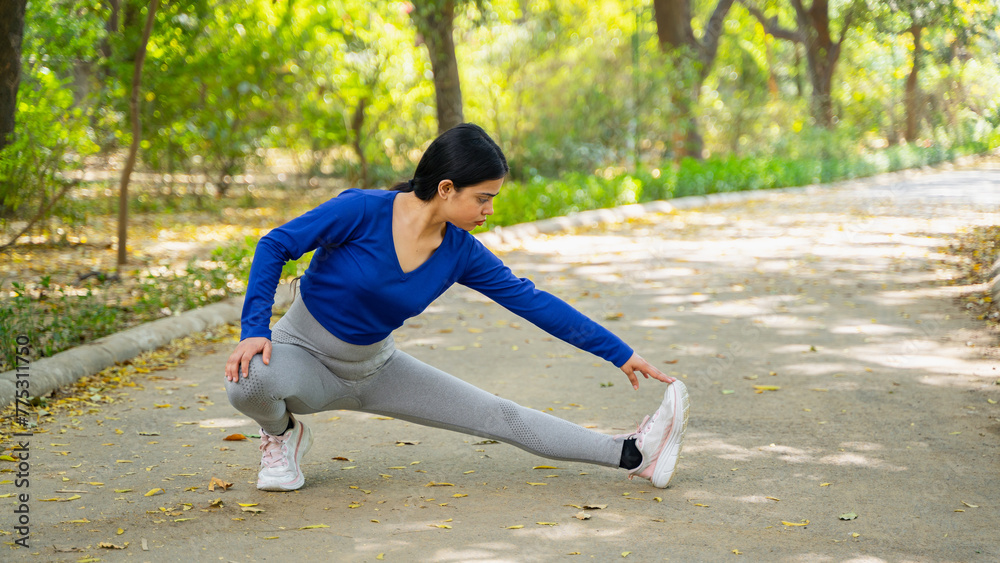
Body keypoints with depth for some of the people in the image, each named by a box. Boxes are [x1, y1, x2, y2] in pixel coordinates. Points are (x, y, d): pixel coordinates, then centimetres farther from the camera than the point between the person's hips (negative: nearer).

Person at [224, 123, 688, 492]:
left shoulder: (461, 253, -10)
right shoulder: (363, 212, -26)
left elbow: (533, 302, -4)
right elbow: (275, 245, -19)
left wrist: (620, 354, -2)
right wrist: (254, 328, -28)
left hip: (372, 369, 4)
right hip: (303, 354, -4)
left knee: (500, 417, -3)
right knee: (250, 381, -40)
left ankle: (633, 454, -5)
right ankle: (282, 435, -5)